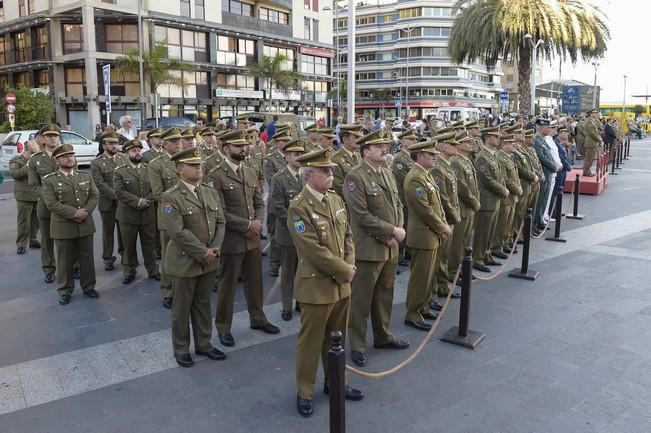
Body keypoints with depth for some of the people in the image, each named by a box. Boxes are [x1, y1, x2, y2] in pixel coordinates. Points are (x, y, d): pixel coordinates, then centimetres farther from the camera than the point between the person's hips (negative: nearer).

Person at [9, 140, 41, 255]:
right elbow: (14, 174, -18)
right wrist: (27, 166, -20)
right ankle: (21, 244, 7)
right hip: (24, 196, -4)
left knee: (35, 220, 10)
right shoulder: (16, 160, -2)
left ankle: (32, 239, 25)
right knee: (23, 221, 0)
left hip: (37, 196, 4)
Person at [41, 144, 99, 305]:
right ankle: (65, 291, 18)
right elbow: (51, 203, -13)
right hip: (63, 227, -3)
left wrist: (86, 212, -15)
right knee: (65, 260, 6)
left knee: (87, 258, 11)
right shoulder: (49, 180, -4)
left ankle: (89, 287, 25)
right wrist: (74, 213, -19)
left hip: (85, 225, 3)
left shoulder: (86, 176, 9)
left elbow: (94, 196, 2)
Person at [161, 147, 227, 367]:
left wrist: (215, 249, -9)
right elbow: (178, 232, -20)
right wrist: (202, 252, -19)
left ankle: (203, 344, 31)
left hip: (209, 260, 5)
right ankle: (181, 348, 27)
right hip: (185, 261, -5)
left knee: (203, 304, 17)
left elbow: (220, 222, 4)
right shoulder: (171, 197, -13)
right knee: (183, 306, 11)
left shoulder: (210, 192, 6)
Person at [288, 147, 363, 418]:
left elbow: (347, 236, 10)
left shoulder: (336, 200, 6)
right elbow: (314, 251, -22)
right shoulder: (298, 208, -18)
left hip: (341, 284, 7)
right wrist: (345, 271, -15)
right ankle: (304, 392, 25)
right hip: (316, 286, -7)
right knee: (310, 341, 8)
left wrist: (350, 266, -6)